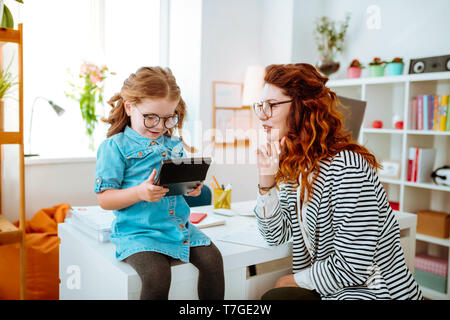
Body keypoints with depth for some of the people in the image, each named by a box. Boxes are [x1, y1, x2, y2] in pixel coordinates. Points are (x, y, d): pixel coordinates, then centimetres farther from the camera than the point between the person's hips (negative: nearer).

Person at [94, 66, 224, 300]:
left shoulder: (174, 144, 13)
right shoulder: (115, 146, -5)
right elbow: (104, 199, -8)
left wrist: (191, 188, -2)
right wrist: (139, 193, -24)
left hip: (179, 226, 5)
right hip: (138, 232, -5)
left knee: (212, 259, -13)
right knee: (157, 275, -27)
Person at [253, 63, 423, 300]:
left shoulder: (346, 167, -25)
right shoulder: (295, 166, 1)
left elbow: (352, 265, -24)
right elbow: (276, 235, 4)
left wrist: (295, 280, -8)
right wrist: (267, 180, -9)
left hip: (376, 292, -7)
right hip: (329, 289, 7)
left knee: (275, 296, -20)